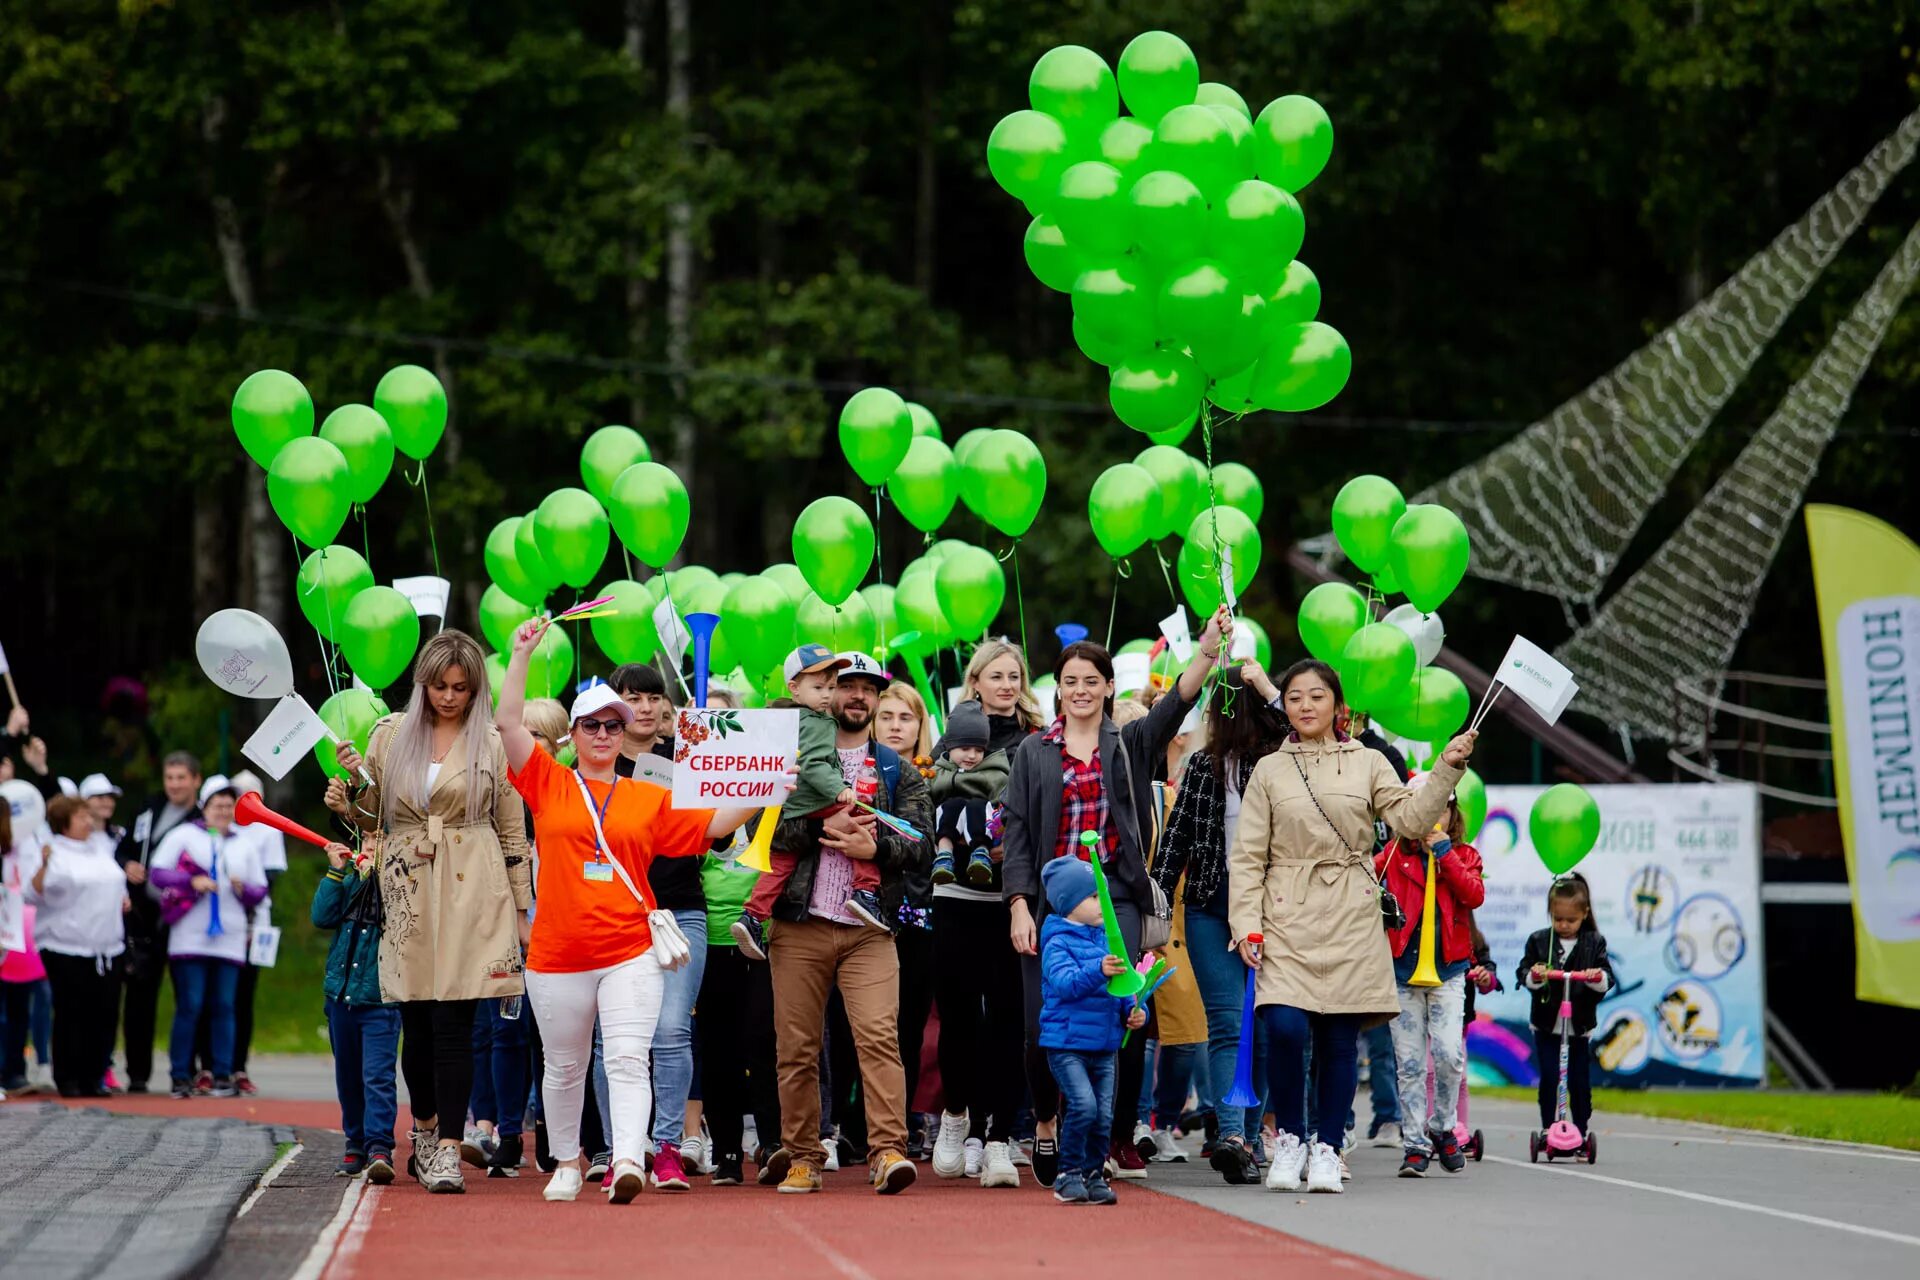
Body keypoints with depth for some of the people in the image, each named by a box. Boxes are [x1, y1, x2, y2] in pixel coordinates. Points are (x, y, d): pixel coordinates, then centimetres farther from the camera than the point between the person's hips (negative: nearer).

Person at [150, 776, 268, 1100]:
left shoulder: (245, 846, 19)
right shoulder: (183, 836, 6)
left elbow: (260, 891, 16)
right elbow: (156, 872, -2)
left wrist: (244, 888, -6)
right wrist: (192, 881, -15)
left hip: (230, 939, 3)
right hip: (189, 937, -3)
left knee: (224, 1007, 0)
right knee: (189, 1006, -6)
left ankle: (223, 1076, 2)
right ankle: (181, 1077, -2)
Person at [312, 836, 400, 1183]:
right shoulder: (348, 876, 9)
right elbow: (321, 917, -2)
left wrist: (377, 876, -22)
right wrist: (335, 872, -9)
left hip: (380, 998, -5)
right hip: (341, 994, 5)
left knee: (377, 1075, -14)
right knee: (348, 1076, 14)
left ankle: (379, 1148, -18)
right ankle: (355, 1144, 26)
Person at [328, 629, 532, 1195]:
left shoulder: (492, 744, 5)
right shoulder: (389, 735, 10)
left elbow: (513, 833, 7)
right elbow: (370, 816, 16)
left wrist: (521, 909, 5)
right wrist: (346, 798, -7)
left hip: (471, 893, -2)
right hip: (407, 893, 2)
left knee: (453, 1021, -10)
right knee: (417, 1021, 5)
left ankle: (448, 1150, -10)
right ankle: (424, 1130, 27)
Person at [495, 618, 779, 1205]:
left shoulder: (650, 798, 9)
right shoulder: (549, 785, 5)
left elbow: (713, 824, 10)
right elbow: (507, 722, -2)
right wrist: (521, 654, -4)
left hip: (630, 952, -1)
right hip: (559, 953, 1)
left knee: (628, 1059, -15)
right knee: (565, 1067, 14)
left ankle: (628, 1159, -28)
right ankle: (567, 1162, 31)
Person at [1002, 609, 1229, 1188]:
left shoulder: (1130, 745, 10)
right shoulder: (1034, 753, 10)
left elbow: (1176, 703, -9)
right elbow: (1017, 832, 5)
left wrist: (1206, 653, -27)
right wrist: (1019, 908, -5)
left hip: (1116, 896, 0)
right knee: (1045, 1025, -1)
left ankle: (1123, 1139, 4)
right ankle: (1045, 1125, 22)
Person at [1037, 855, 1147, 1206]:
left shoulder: (1107, 941, 13)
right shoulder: (1058, 943, -8)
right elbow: (1064, 981, -25)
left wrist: (1135, 1011, 3)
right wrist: (1098, 971, -39)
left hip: (1104, 1045, 7)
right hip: (1066, 1045, -7)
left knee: (1104, 1114, 4)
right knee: (1083, 1105, -18)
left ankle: (1093, 1176, 16)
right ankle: (1068, 1174, -5)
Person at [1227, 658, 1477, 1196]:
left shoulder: (1368, 764, 10)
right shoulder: (1269, 771, 8)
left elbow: (1409, 817, -2)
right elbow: (1247, 856, 5)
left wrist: (1446, 769, -15)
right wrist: (1247, 925, -5)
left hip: (1350, 920, 1)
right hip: (1288, 917, -1)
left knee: (1340, 1039, -1)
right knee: (1285, 1028, -16)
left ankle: (1326, 1149, 10)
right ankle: (1289, 1138, 3)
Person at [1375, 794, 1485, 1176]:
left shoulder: (1464, 856, 8)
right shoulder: (1396, 854, 6)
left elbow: (1475, 895, -10)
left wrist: (1444, 853, -13)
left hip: (1447, 972, 0)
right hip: (1403, 969, 0)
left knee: (1449, 1053, -13)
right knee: (1410, 1063, 0)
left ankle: (1443, 1128, 9)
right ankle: (1415, 1145, 7)